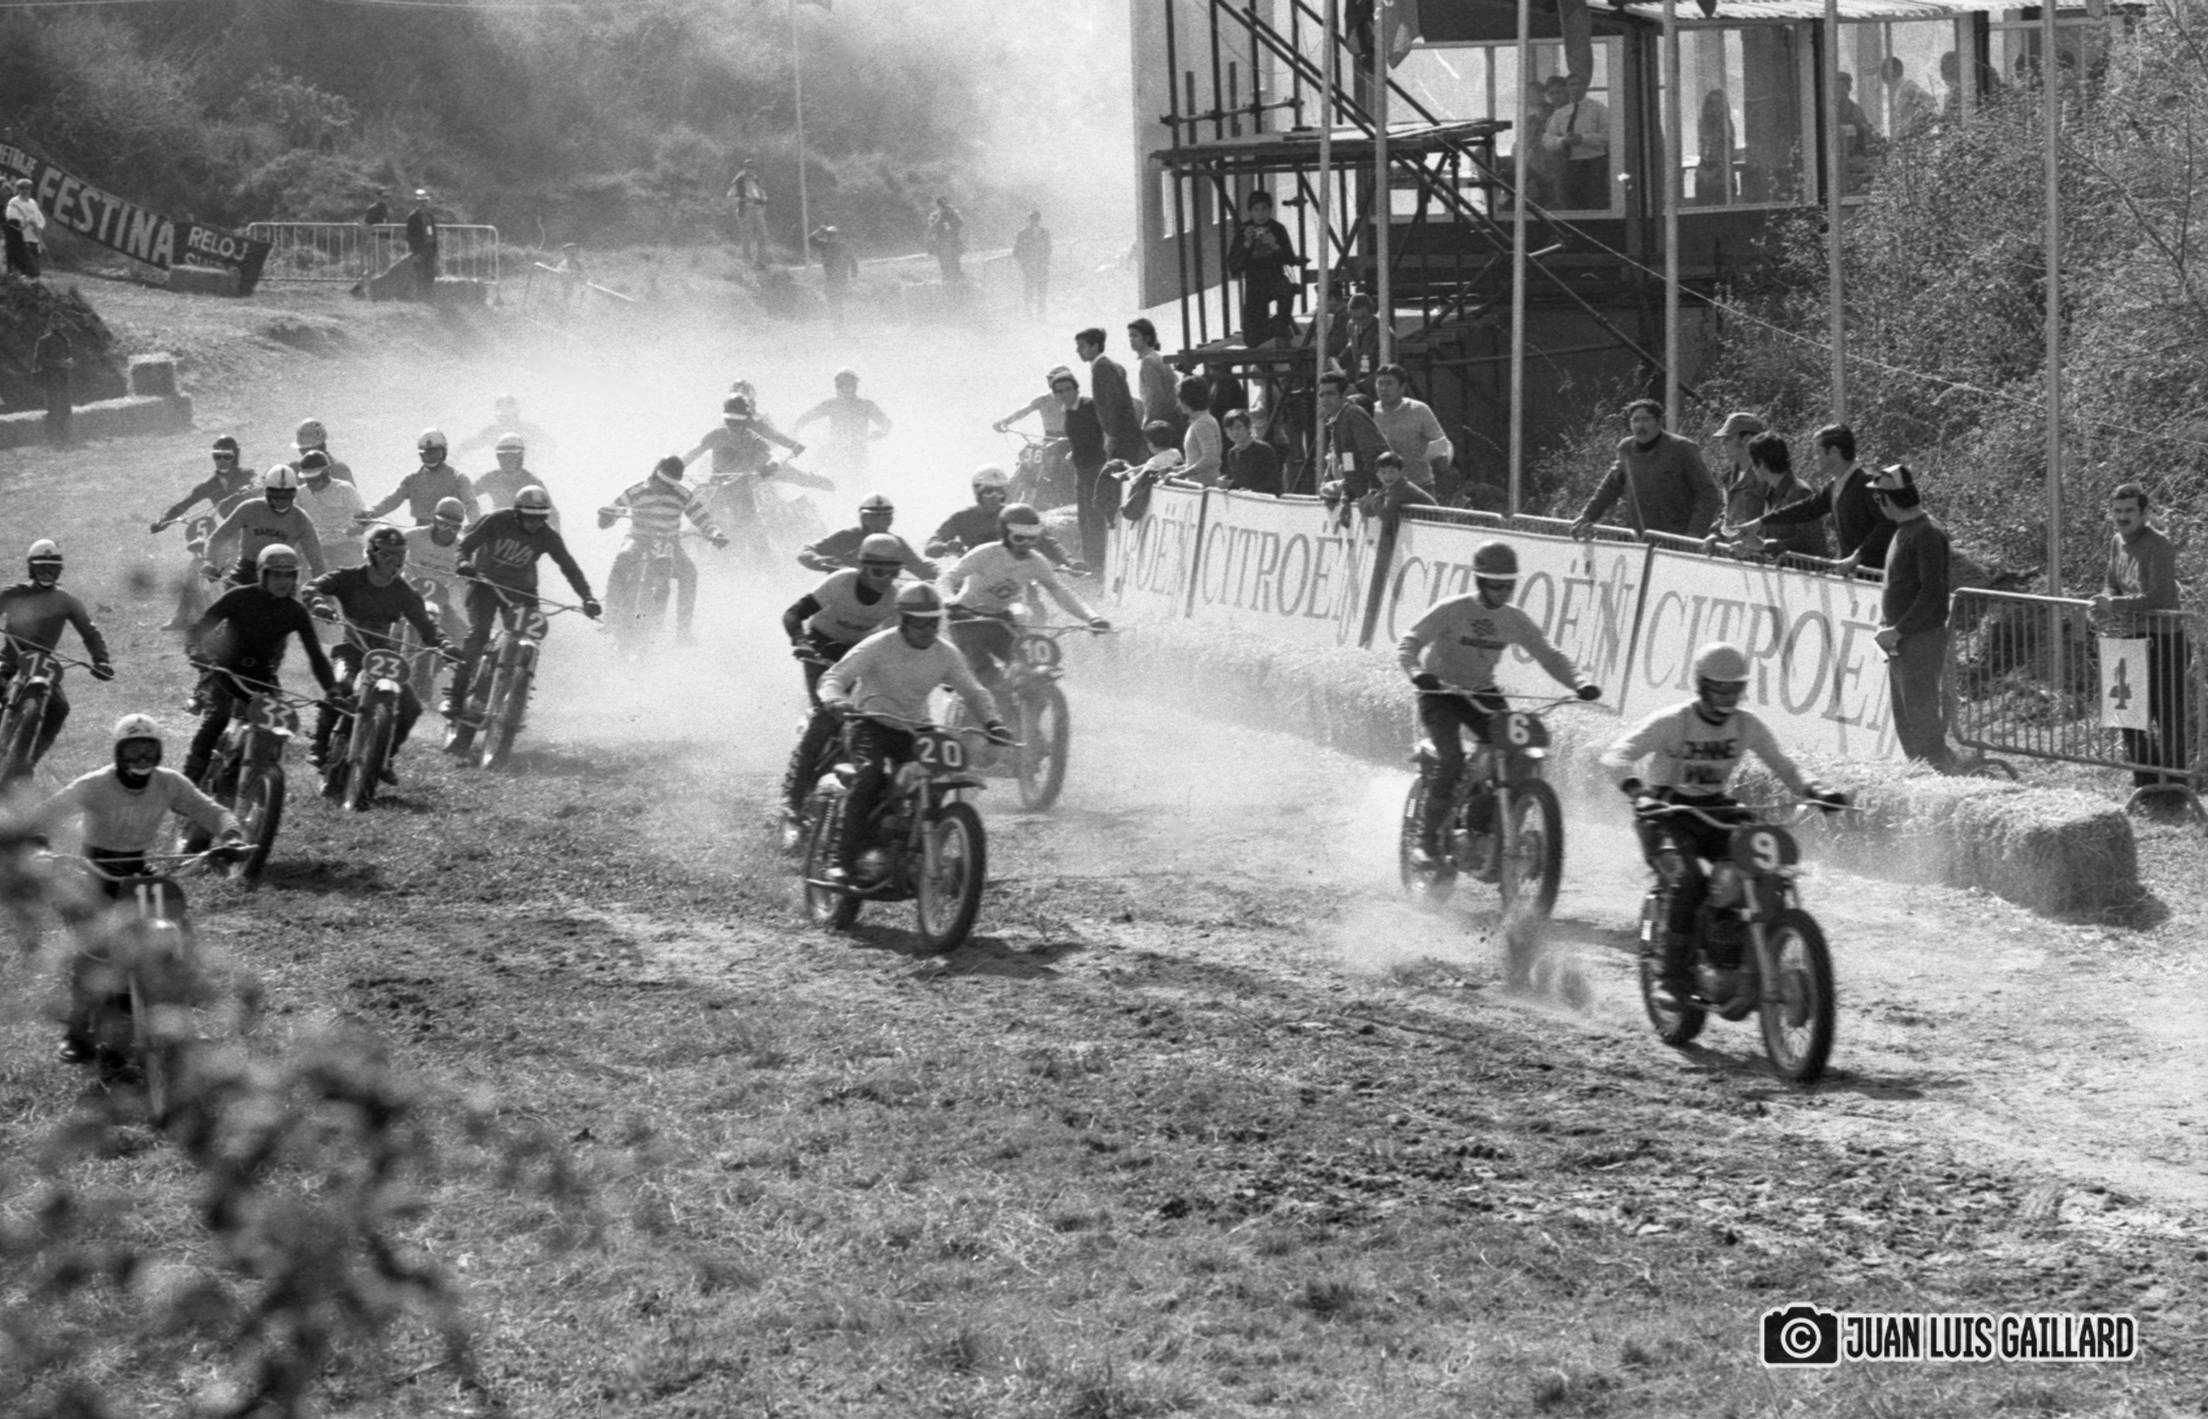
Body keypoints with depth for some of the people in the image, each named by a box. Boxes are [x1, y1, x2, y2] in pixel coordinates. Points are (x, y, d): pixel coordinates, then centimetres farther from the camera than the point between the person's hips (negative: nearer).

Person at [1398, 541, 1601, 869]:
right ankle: (1427, 840, -16)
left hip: (1483, 694, 5)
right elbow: (1409, 643, -18)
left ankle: (1483, 827, 0)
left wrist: (1580, 682, -17)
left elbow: (1548, 655, 2)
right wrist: (1418, 672, -40)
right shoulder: (1451, 611, -12)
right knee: (1451, 759, -27)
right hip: (1440, 693, -5)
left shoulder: (1515, 620, 1)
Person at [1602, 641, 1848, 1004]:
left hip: (1717, 812, 5)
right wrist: (1638, 792, -45)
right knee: (1691, 880, -32)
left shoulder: (1748, 725, -1)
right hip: (1666, 818, -5)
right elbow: (1616, 754, -25)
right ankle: (1673, 973, -24)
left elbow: (1784, 767, 3)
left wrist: (1815, 790, -18)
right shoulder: (1671, 722, -15)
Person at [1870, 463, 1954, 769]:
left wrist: (1899, 630, -21)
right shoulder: (1905, 531, 14)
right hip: (1901, 642, 10)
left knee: (1923, 719, -9)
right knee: (1905, 721, 13)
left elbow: (1932, 593, -21)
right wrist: (1886, 624, 12)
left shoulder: (1927, 534, -16)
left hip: (1921, 639, -10)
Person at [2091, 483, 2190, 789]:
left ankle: (2177, 784, 3)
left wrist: (2114, 605, -26)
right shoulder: (2118, 541, 8)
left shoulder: (2158, 546, -19)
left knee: (2169, 717, -5)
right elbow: (2111, 583, 16)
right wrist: (2106, 603, -7)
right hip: (2132, 638, 9)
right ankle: (2146, 782, 26)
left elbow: (2158, 597, -28)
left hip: (2163, 640, -9)